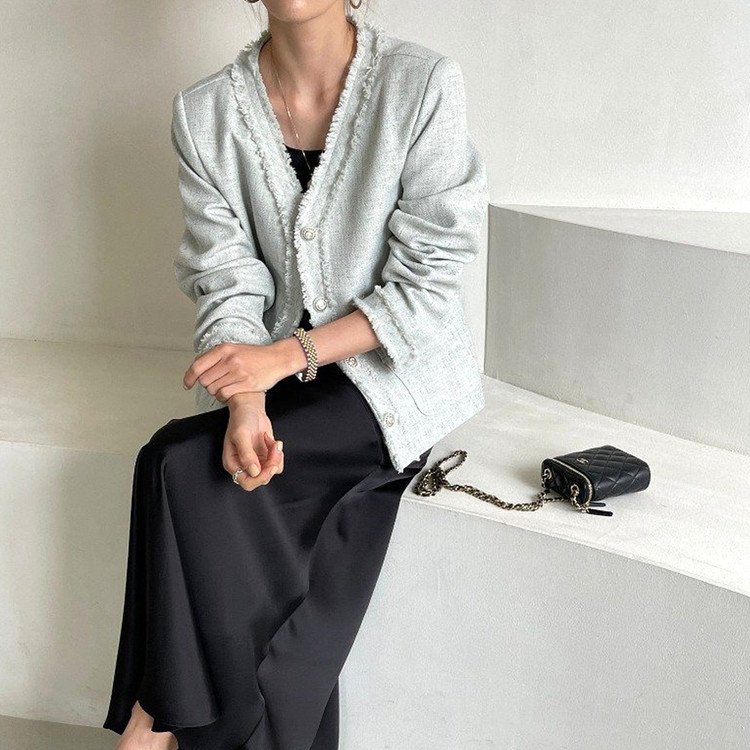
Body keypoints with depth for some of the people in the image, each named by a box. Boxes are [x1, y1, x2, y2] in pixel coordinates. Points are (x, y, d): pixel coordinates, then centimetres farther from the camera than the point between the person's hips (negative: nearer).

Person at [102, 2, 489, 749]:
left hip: (399, 371, -3)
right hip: (276, 377, 3)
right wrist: (246, 407, -22)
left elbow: (428, 284, -12)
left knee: (181, 467, -22)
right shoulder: (205, 112, -1)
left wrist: (291, 353, -22)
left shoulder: (423, 85, -11)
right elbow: (228, 287, -4)